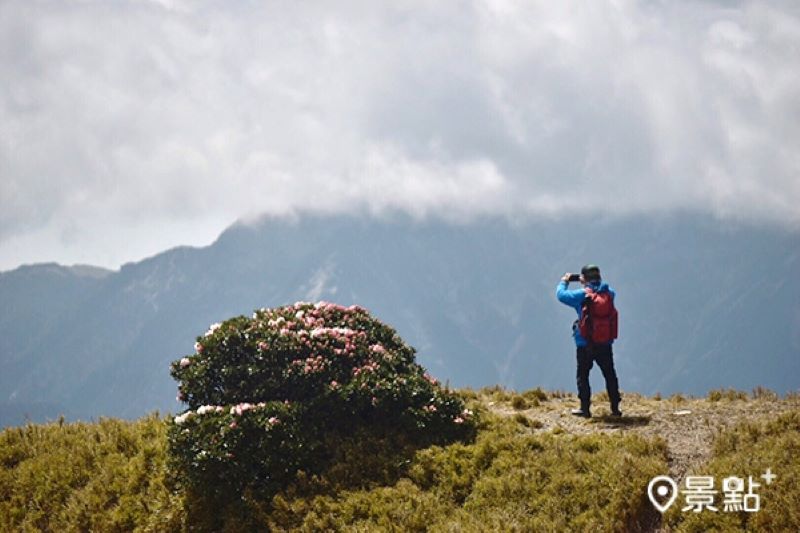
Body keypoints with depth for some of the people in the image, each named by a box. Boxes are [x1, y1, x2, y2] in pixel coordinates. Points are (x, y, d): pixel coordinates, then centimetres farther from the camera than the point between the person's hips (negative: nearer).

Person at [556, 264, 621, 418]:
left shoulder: (582, 295, -12)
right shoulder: (609, 293, 0)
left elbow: (561, 294, -3)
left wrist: (564, 282, 16)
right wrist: (588, 284, 26)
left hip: (585, 344, -3)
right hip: (605, 343, 4)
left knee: (583, 376, 7)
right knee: (610, 375, 11)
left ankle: (585, 408, 4)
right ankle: (615, 408, 10)